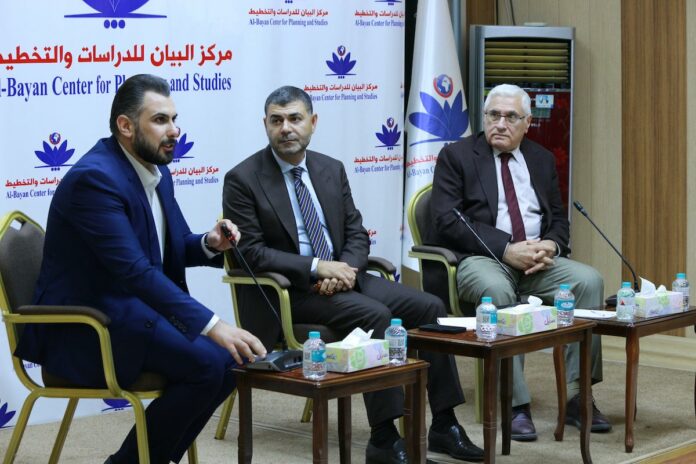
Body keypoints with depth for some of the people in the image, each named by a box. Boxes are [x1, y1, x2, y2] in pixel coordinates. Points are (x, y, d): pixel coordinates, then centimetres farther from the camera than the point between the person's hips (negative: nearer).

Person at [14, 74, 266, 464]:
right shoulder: (95, 178, -22)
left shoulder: (156, 171, 7)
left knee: (232, 358, -4)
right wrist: (211, 325, -34)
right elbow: (134, 270, -30)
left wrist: (210, 244, -5)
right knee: (206, 363, -23)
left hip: (131, 308, 9)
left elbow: (173, 247, 19)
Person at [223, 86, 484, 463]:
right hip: (287, 290, -6)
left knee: (430, 307, -10)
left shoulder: (332, 170, 10)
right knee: (375, 315, -30)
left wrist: (345, 269, -13)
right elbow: (249, 252, -13)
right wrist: (317, 268, -21)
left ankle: (443, 425, -3)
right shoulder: (243, 179, -7)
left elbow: (357, 235, 10)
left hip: (342, 277, 6)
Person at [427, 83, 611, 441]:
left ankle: (578, 396, -18)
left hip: (538, 260, 5)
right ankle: (515, 404, -30)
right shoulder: (456, 156, 1)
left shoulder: (542, 159, 17)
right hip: (480, 258, -5)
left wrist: (550, 245, -9)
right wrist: (506, 249, -19)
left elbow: (559, 219, 17)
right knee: (497, 290, -37)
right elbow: (447, 221, -10)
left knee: (589, 280, -21)